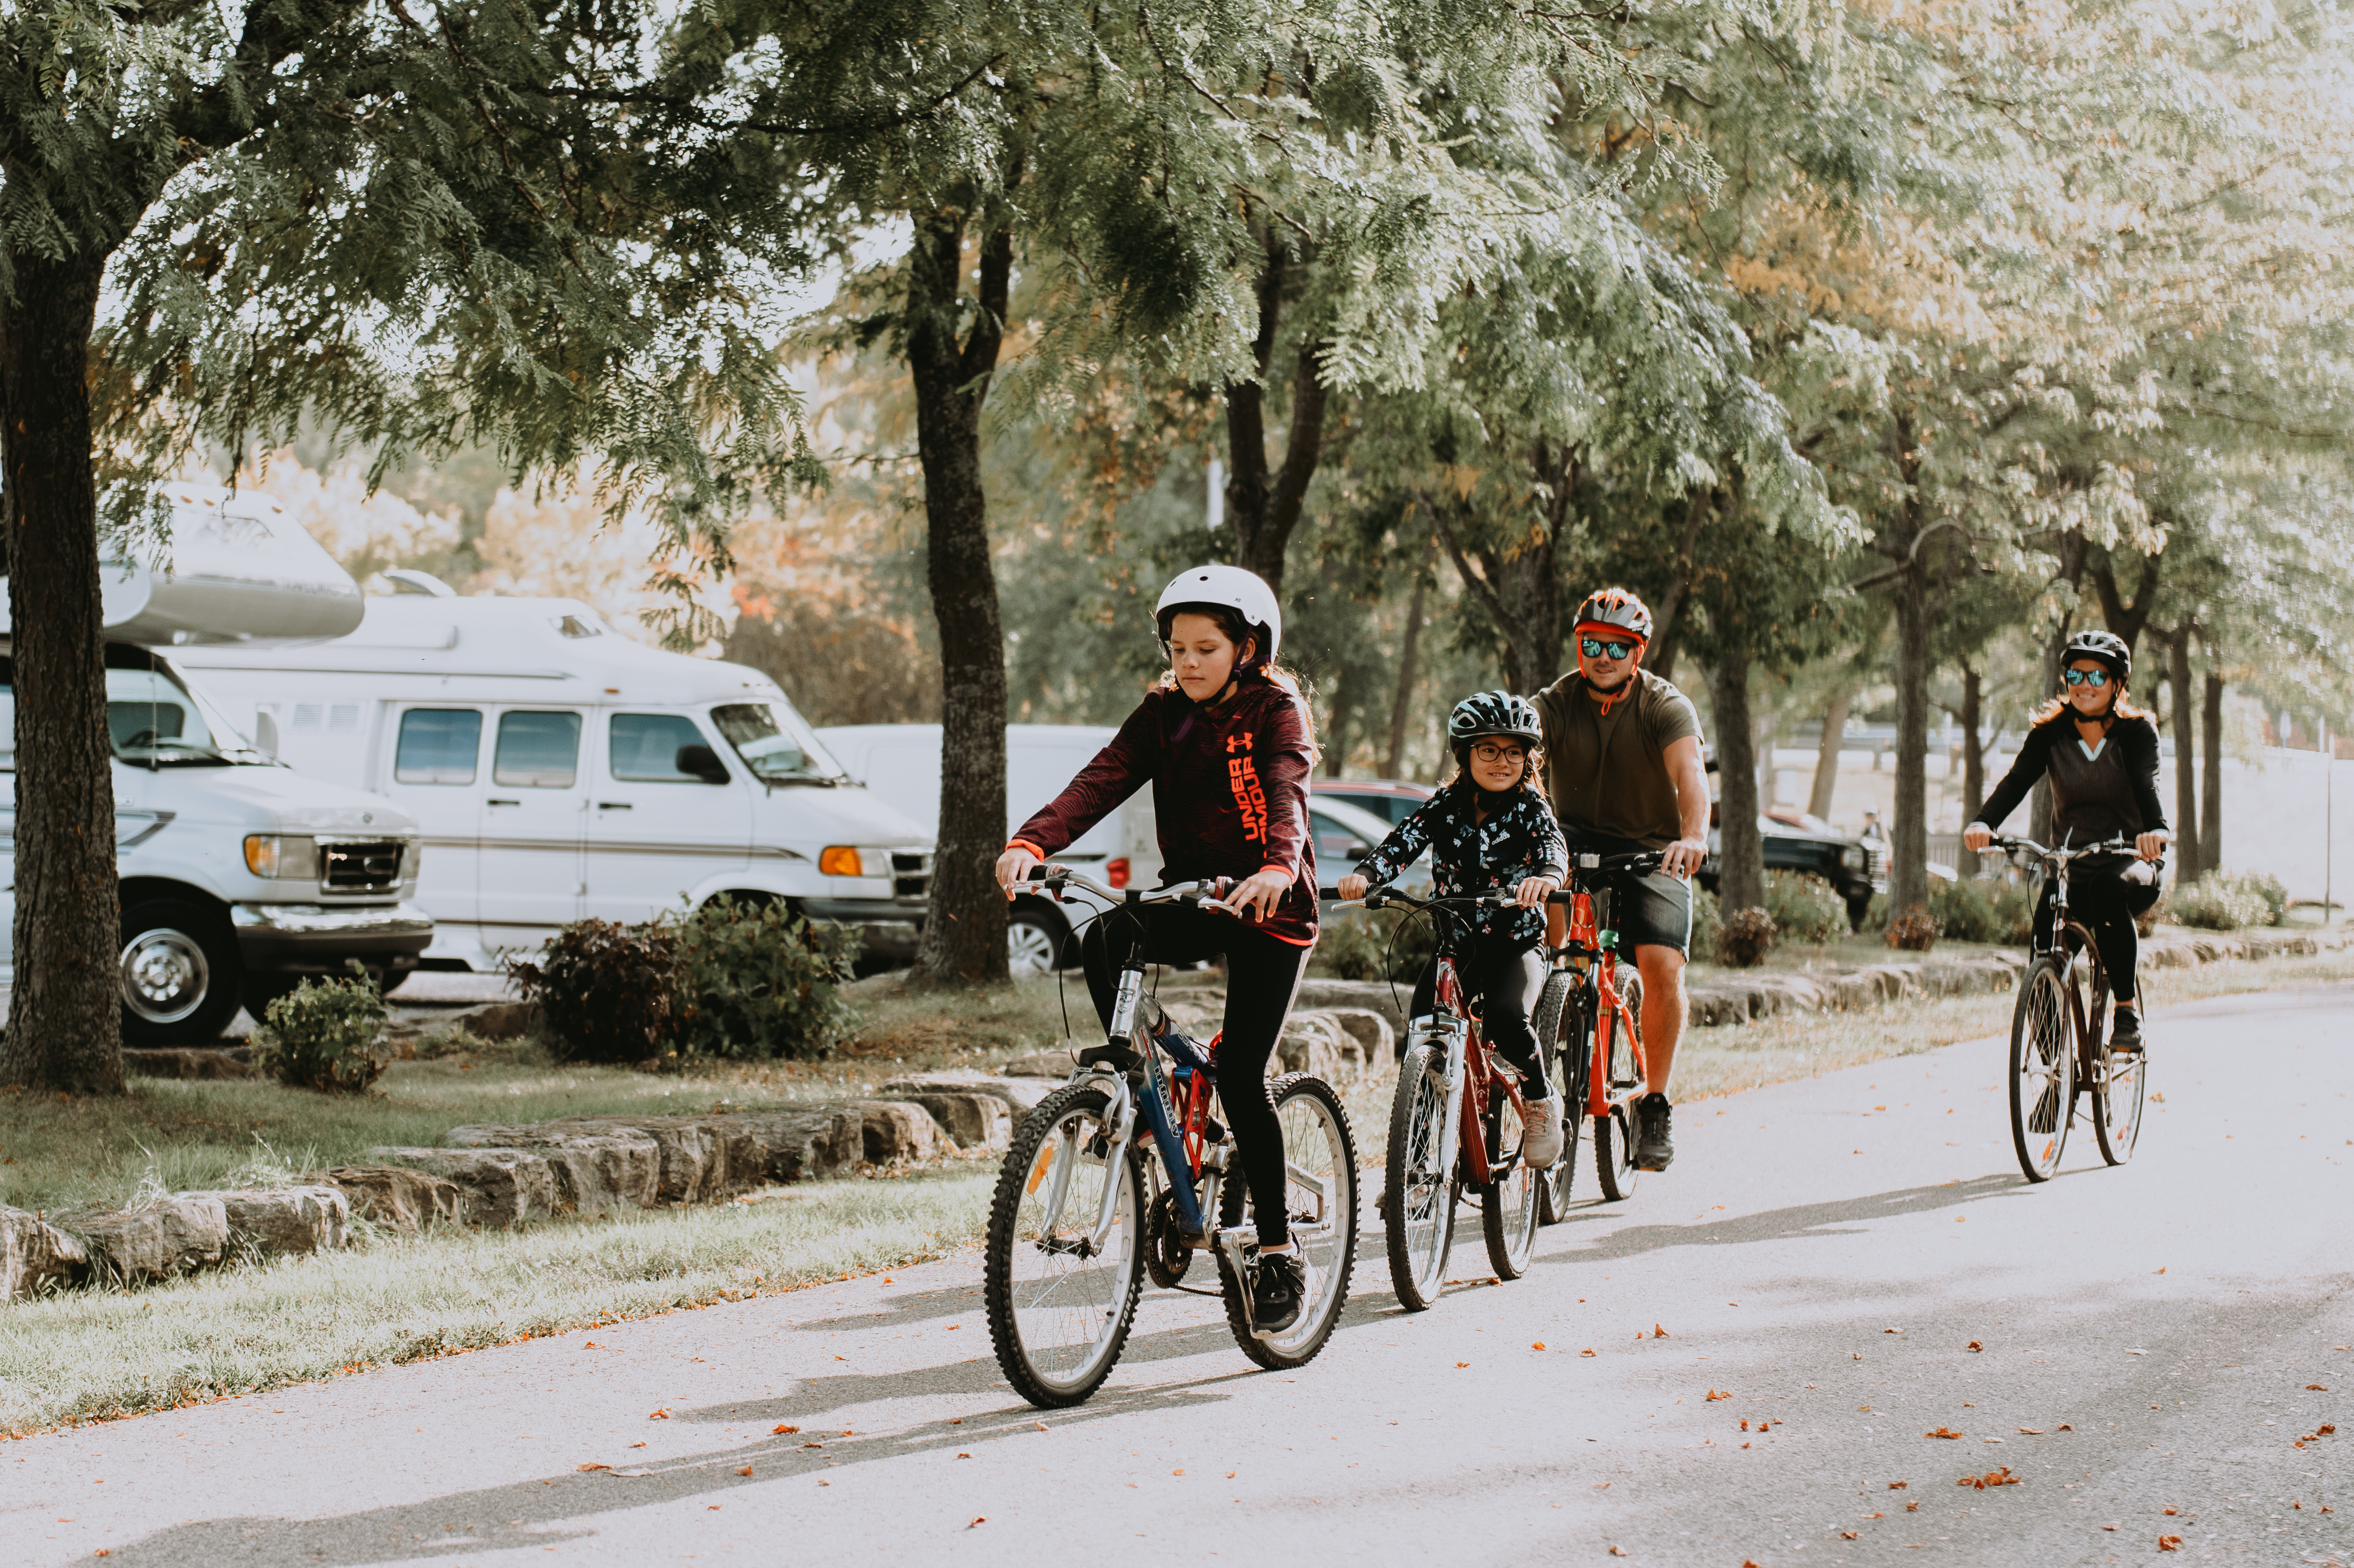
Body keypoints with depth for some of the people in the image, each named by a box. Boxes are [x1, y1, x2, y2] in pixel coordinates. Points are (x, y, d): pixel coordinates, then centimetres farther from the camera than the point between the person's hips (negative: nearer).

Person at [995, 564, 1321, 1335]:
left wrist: (1277, 869, -51)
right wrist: (1030, 844, -31)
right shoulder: (1163, 713, 2)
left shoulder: (1277, 712, -10)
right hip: (1191, 894, 4)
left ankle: (1279, 1251, 0)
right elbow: (1101, 781, -13)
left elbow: (1287, 794, -29)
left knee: (1240, 1075, -12)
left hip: (1270, 906, -4)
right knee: (1101, 942, -28)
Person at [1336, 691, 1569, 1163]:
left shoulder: (1529, 807, -3)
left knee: (1504, 1018, -30)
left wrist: (1546, 875, -48)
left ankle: (1542, 1099, -1)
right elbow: (1403, 843, -10)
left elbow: (1552, 843, -23)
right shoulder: (1447, 806, 3)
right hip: (1456, 944, 3)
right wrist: (1363, 875, -32)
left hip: (1516, 943, -3)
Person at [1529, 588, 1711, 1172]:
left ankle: (1655, 1102, -4)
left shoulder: (1666, 706, -13)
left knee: (1663, 965, -21)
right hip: (1579, 836, 1)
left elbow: (1690, 773, -32)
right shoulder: (1556, 704, -8)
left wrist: (1694, 836, -52)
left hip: (1652, 850, -1)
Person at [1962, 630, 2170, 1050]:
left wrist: (2156, 830, -49)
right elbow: (2016, 780, -16)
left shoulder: (2137, 731, -7)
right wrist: (1983, 823, -38)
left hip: (2130, 863, -2)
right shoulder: (2050, 734, -1)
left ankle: (2128, 1011, -29)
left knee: (2106, 887, -38)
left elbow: (2147, 784, -25)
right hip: (2069, 865, 2)